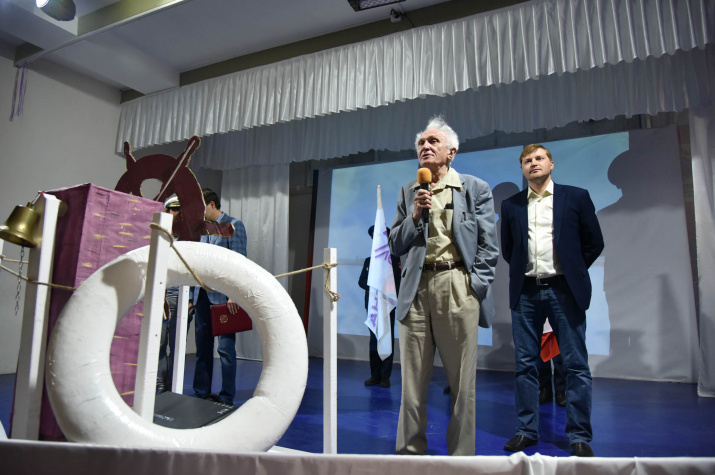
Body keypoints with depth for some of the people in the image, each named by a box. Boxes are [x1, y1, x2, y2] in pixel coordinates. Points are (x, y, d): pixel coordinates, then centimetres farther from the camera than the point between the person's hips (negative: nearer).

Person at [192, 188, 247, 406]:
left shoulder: (233, 225, -3)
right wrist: (194, 296, 15)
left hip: (223, 296, -7)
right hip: (203, 296, 7)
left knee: (226, 349, -4)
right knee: (203, 348, 11)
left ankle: (226, 398, 4)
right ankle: (202, 394, 21)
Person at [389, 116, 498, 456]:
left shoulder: (476, 189, 8)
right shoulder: (408, 193, 17)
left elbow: (488, 245, 4)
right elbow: (396, 246, 13)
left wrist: (475, 285, -6)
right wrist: (415, 215, -2)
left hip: (457, 289, -2)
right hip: (416, 289, 3)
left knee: (461, 382, 4)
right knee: (412, 380, 6)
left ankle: (461, 455, 18)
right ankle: (410, 453, 19)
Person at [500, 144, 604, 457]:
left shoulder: (576, 197, 4)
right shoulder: (511, 205, 10)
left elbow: (594, 242, 7)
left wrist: (573, 272, 6)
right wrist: (523, 271, 9)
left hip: (563, 290, -2)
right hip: (525, 291, 2)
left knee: (576, 365, 1)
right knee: (525, 363, 6)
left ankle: (579, 436, 13)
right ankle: (527, 430, 17)